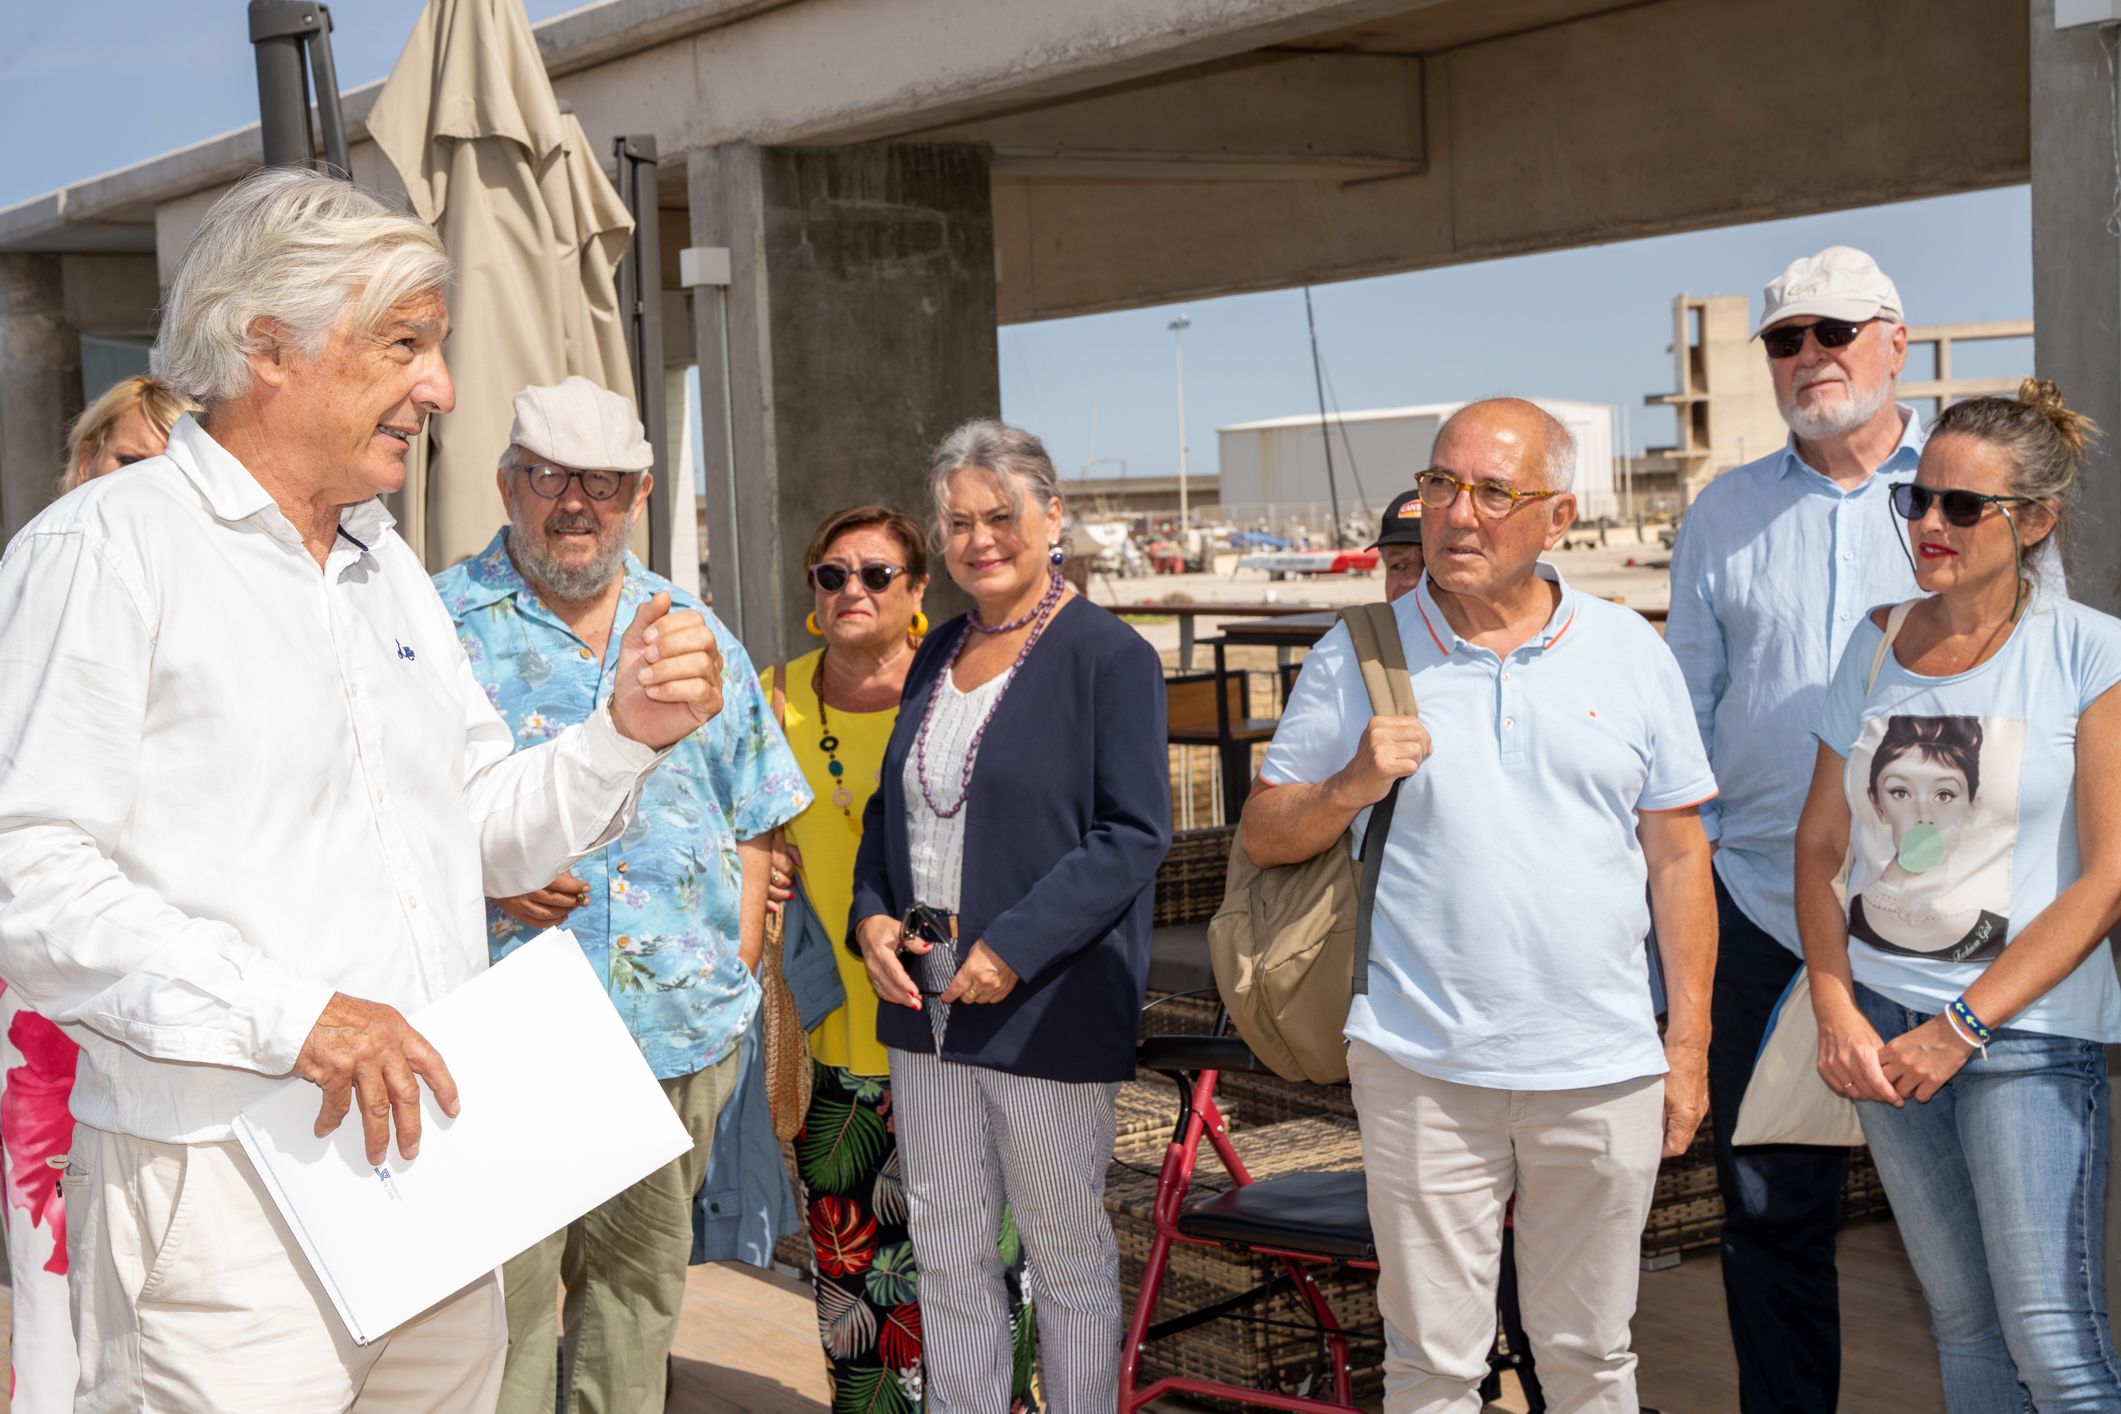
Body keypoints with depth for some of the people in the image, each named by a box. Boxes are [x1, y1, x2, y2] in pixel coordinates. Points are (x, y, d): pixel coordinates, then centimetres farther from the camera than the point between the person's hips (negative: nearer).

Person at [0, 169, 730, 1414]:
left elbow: (488, 831, 20)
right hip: (225, 1195, -7)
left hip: (433, 1167, 7)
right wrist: (286, 1014, -22)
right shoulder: (105, 549, -8)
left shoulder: (392, 569, 19)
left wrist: (630, 732, 2)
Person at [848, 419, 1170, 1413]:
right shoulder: (939, 653, 13)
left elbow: (1134, 835, -15)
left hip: (1047, 1010, -6)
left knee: (1068, 1253, 6)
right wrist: (871, 915, 1)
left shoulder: (1109, 656, -8)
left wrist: (1013, 946, -20)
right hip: (924, 999, 6)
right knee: (946, 1251, 13)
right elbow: (891, 805, 20)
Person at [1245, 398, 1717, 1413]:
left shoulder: (1630, 654, 5)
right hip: (1420, 1065, -1)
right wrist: (1353, 786, -15)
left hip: (1602, 1071, 1)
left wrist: (1689, 1046, 4)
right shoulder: (1359, 653, 1)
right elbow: (1262, 837, 5)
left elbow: (1678, 856, 7)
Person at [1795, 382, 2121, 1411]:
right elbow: (1820, 843, 11)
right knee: (1963, 1327, 13)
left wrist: (1962, 1027, -13)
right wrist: (1836, 1010, -2)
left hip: (2025, 1028, -4)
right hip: (1883, 1021, 4)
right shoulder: (1875, 644, 7)